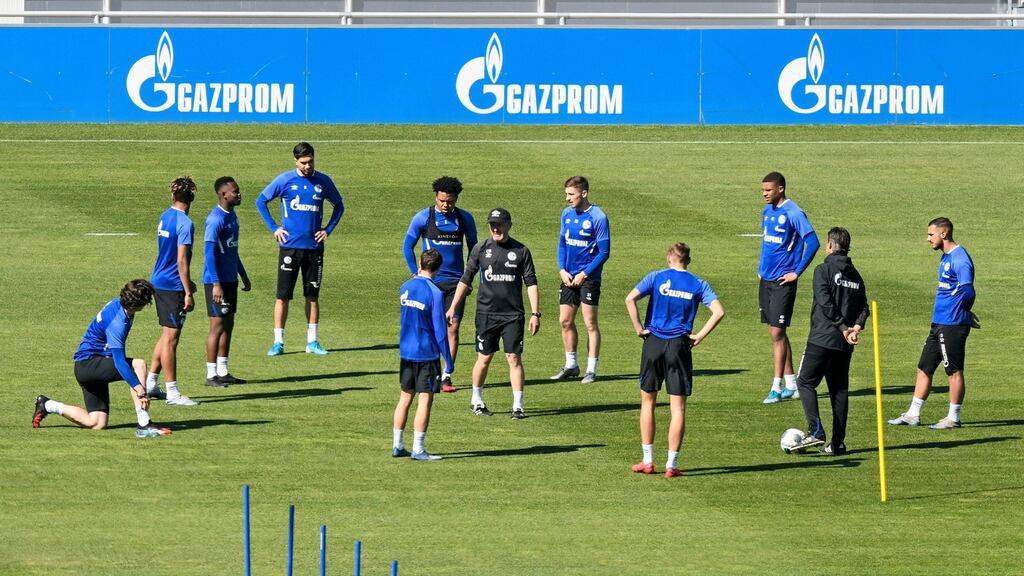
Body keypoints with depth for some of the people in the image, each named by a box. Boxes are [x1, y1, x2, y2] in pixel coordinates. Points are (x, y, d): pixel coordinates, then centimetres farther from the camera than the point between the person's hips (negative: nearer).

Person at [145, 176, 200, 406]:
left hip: (159, 282, 9)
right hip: (173, 286, -9)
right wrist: (188, 293, -17)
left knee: (167, 335, 19)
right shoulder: (185, 224, -17)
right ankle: (172, 393, 0)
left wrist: (186, 283, 29)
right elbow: (182, 261, -20)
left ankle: (150, 383, 23)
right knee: (171, 338, -4)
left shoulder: (165, 217, 10)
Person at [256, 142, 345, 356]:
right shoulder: (285, 180, -2)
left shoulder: (323, 181, 5)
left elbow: (338, 205, 20)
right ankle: (278, 342, 1)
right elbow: (261, 201, 7)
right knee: (283, 296, -3)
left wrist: (328, 229, 8)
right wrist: (274, 228, 0)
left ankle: (312, 341, 14)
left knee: (313, 295, 7)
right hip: (290, 246, -2)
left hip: (314, 247, 2)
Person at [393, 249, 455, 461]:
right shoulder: (434, 293, -15)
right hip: (427, 354, -6)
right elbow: (440, 330, -14)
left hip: (405, 352, 6)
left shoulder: (405, 288, 4)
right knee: (425, 399, -2)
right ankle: (418, 449, -4)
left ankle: (397, 445, 16)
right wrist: (448, 361, -8)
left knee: (405, 397, 14)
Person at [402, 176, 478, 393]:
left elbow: (473, 247, 17)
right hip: (431, 282, -2)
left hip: (455, 282, 2)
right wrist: (416, 273, -1)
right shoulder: (423, 218, -3)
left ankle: (446, 376, -2)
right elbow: (407, 245, 5)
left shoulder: (465, 219, 5)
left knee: (453, 328, -5)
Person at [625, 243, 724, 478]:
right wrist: (700, 336, -2)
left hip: (654, 343, 0)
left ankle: (647, 461, 13)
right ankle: (671, 465, 1)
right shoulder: (698, 285, 3)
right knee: (678, 407, 4)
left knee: (648, 402, 13)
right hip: (680, 345, 0)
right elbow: (718, 312, -8)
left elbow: (630, 299, -13)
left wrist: (639, 328, -4)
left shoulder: (657, 278, 1)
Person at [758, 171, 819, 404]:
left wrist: (797, 272, -15)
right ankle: (791, 384, 19)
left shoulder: (793, 214, -14)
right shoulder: (767, 211, 10)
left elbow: (812, 243, -17)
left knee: (777, 333, -8)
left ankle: (777, 388, -6)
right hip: (766, 280, 8)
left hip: (782, 282, -8)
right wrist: (762, 267, 16)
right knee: (776, 333, 11)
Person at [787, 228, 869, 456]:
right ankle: (838, 443, 7)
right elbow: (863, 307, 7)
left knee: (805, 382, 2)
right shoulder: (855, 276, 14)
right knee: (839, 389, 9)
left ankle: (815, 431, -13)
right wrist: (855, 328, -8)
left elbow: (826, 304, -16)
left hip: (822, 338, -6)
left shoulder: (823, 270, -6)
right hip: (844, 344, 6)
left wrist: (843, 328, -12)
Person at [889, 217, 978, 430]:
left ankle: (953, 418, 5)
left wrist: (964, 313, -9)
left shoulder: (959, 259, -16)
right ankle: (913, 415, 18)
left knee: (954, 371, -1)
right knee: (924, 369, 12)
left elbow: (967, 291, -25)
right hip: (939, 323, 10)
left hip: (952, 324, -10)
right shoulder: (945, 257, 16)